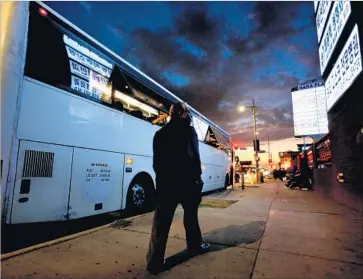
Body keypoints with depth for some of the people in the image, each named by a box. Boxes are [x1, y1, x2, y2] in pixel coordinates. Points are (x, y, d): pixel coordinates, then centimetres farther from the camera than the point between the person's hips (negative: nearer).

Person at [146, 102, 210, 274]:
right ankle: (195, 246, 36)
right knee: (190, 216, 17)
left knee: (161, 223, 4)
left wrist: (162, 178, 15)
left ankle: (155, 262, 6)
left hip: (165, 183, 3)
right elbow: (195, 157, -9)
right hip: (186, 181, -3)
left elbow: (157, 161, 10)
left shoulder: (160, 133, 10)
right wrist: (197, 178, -2)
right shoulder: (188, 130, -3)